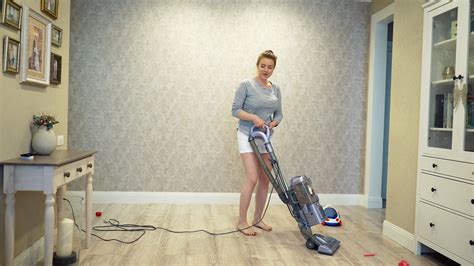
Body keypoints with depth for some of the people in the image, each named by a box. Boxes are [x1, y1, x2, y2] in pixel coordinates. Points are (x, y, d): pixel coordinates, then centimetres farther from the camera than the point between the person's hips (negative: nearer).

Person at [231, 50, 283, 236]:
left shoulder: (275, 89, 8)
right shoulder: (246, 85, -9)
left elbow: (278, 114, 11)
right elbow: (235, 110, -11)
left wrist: (272, 124, -9)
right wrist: (254, 117, -24)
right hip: (248, 136, -6)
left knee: (265, 179, 6)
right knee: (252, 178, -13)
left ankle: (257, 219, 18)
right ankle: (241, 222, -2)